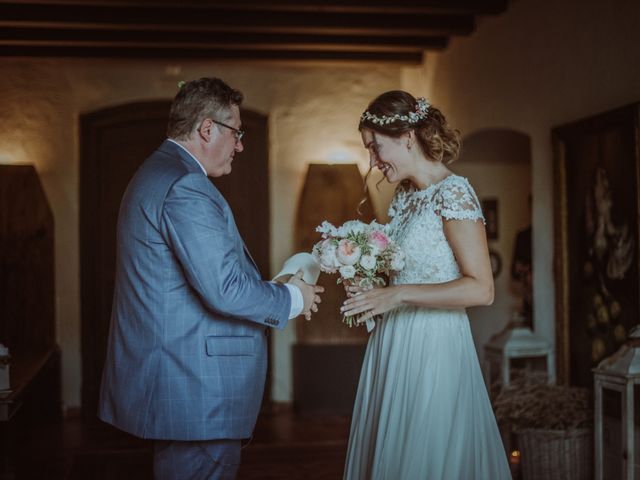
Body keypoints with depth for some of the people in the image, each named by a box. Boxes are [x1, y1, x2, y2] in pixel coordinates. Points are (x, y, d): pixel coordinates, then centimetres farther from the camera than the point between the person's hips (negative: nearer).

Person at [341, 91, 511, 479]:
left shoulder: (453, 193, -13)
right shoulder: (405, 195, 12)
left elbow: (481, 290, -19)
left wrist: (398, 294, -20)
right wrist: (370, 284, 3)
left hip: (433, 346, -8)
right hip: (394, 344, 8)